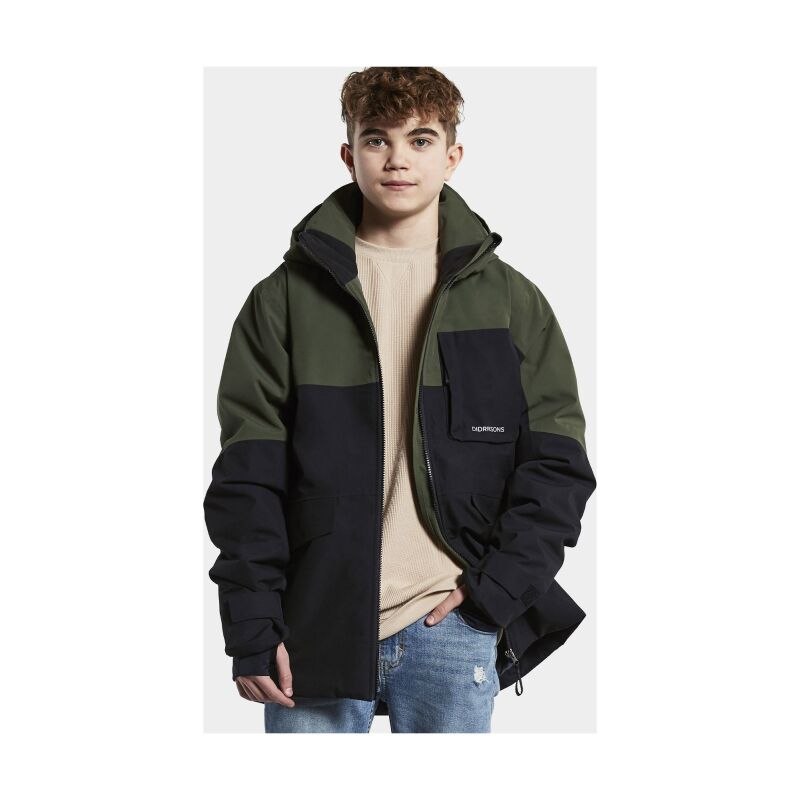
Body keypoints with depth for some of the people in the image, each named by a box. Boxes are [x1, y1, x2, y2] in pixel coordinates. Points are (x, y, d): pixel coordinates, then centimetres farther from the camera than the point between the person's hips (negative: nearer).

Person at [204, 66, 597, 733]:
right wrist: (251, 626, -7)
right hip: (315, 628, 0)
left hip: (453, 627, 1)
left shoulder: (512, 300, 7)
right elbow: (247, 475, 1)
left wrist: (497, 587, -8)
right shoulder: (284, 299, 5)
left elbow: (557, 462, 3)